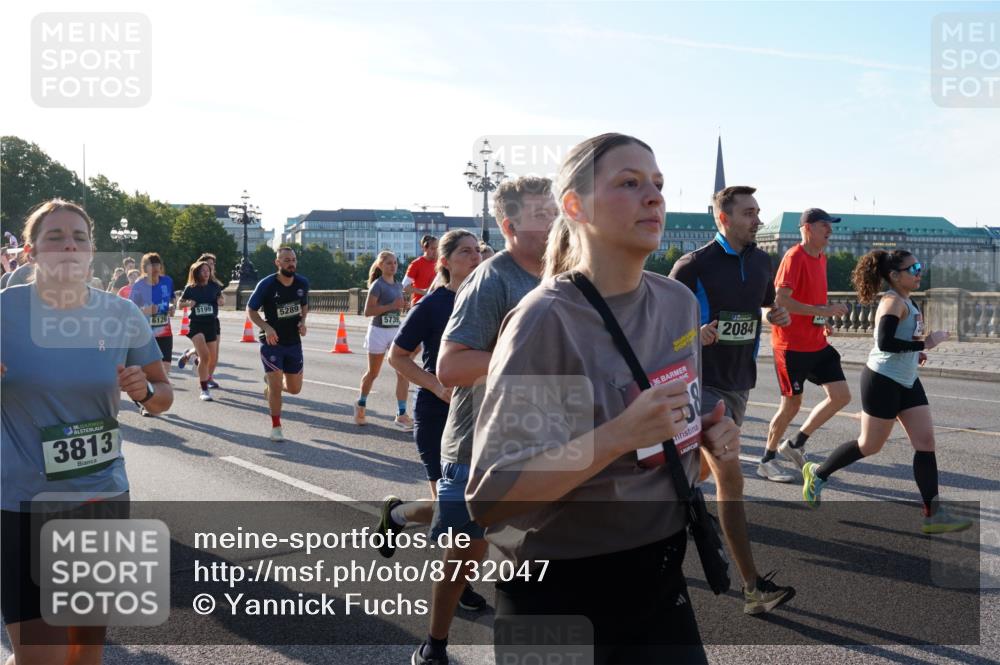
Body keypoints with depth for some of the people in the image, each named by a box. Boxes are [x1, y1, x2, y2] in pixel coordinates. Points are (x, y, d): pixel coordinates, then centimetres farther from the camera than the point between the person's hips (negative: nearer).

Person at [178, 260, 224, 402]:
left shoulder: (214, 286, 0)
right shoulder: (190, 288, -4)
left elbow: (222, 298, 17)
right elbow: (180, 303, 7)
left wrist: (221, 300, -6)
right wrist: (188, 303, -15)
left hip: (212, 323, 4)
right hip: (196, 325, -4)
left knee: (212, 357, 11)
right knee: (205, 356, -17)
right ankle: (204, 390, -11)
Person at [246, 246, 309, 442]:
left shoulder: (303, 283, -3)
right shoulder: (266, 285, -15)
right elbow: (250, 310, -6)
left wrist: (302, 321, -5)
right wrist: (266, 327, -21)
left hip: (294, 342, 4)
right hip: (272, 342, -4)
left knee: (295, 388, 9)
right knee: (276, 387, -8)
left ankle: (270, 381, 42)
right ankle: (276, 427, 12)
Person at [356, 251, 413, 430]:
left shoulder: (398, 286, 9)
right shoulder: (377, 285, -11)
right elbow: (368, 311, -16)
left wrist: (402, 305, 2)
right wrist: (391, 306, -22)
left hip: (396, 331, 5)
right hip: (379, 331, -5)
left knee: (403, 372, -8)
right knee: (372, 373, 11)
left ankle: (401, 415, -5)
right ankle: (360, 405, 35)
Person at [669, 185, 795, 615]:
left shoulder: (761, 261, 8)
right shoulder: (694, 265, -12)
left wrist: (777, 315, 1)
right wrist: (694, 334, -26)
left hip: (740, 382, 7)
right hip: (703, 382, -7)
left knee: (701, 469, 17)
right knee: (730, 478, -13)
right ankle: (754, 587, -8)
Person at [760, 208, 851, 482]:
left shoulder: (821, 258, 13)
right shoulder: (794, 257, -14)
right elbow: (780, 300, -24)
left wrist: (823, 321, 8)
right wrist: (824, 310, -25)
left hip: (817, 344, 8)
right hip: (792, 344, -8)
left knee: (841, 396, 2)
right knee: (792, 404, 0)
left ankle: (795, 444, 17)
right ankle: (767, 461, 18)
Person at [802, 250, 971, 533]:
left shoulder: (905, 301, 11)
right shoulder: (893, 302, -18)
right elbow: (885, 342, -30)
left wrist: (914, 353, 8)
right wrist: (925, 344, -25)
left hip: (907, 382, 9)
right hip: (882, 381, -9)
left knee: (926, 442, 2)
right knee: (870, 446, 3)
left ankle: (933, 514, 4)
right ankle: (817, 473, 23)